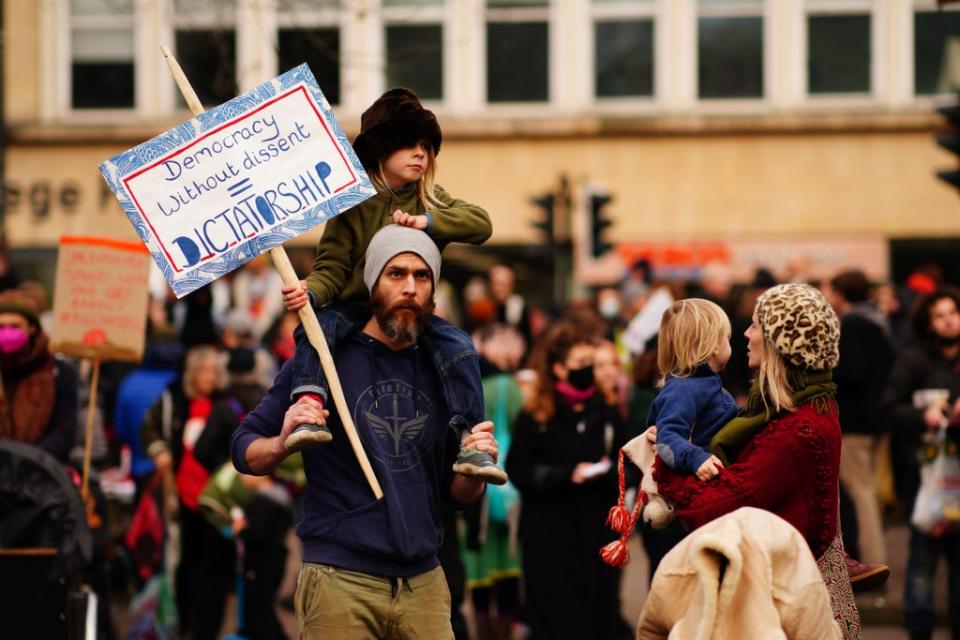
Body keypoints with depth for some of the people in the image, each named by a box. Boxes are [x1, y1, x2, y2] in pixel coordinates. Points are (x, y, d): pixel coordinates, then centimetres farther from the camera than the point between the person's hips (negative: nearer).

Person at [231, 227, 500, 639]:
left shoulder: (446, 367, 9)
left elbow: (458, 493, 14)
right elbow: (244, 450, 1)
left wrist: (474, 471, -8)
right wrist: (282, 444, -20)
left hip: (424, 584, 4)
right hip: (340, 580, -3)